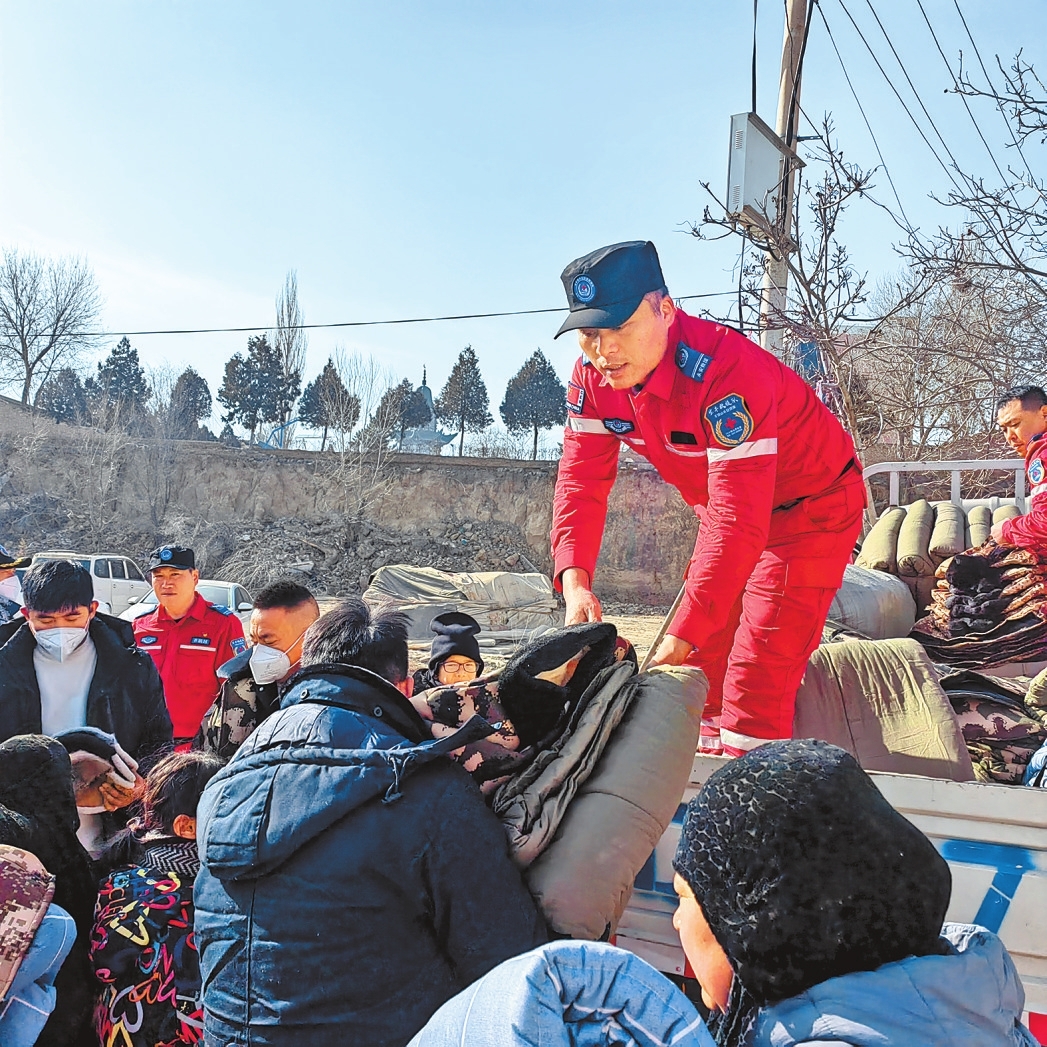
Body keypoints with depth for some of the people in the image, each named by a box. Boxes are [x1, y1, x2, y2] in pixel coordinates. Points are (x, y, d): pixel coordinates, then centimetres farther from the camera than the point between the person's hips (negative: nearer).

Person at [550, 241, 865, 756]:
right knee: (698, 662, 11)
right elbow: (581, 481, -15)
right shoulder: (593, 376, -14)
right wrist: (575, 580, -32)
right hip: (727, 506, 7)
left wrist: (682, 635, -44)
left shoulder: (727, 371, -38)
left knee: (758, 673, -15)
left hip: (811, 509, -7)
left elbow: (740, 521, -41)